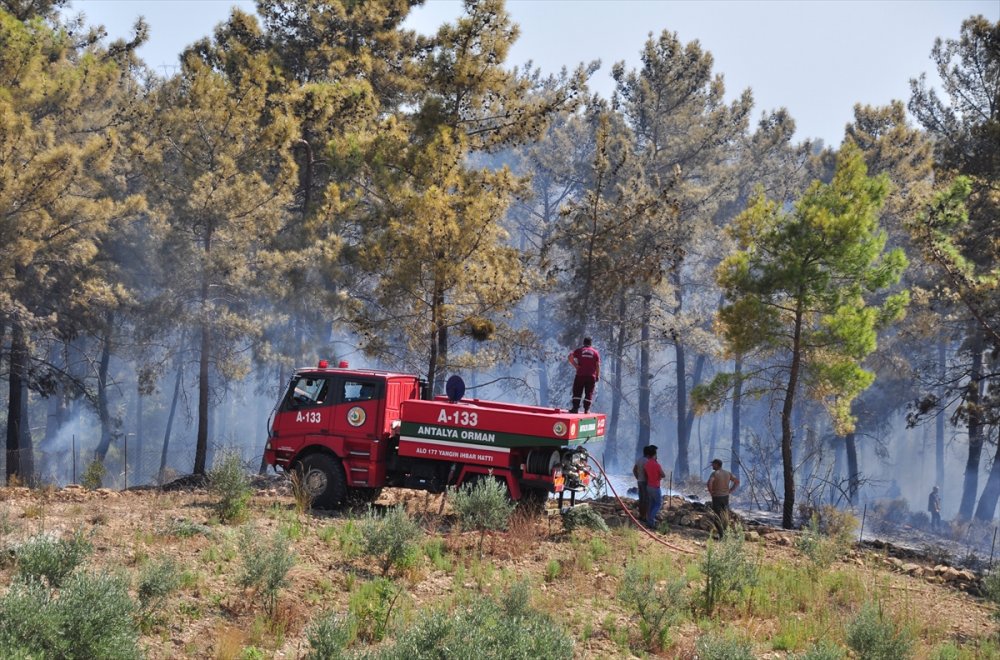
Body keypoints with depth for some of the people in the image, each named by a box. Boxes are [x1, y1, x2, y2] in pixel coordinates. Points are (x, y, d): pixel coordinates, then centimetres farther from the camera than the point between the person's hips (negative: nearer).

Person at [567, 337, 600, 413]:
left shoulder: (579, 350, 6)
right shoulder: (595, 352, 8)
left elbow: (570, 357, -8)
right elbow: (598, 365, 3)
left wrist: (575, 365, -3)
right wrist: (598, 375, 8)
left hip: (580, 375, 0)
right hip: (591, 376, 0)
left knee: (577, 392, 4)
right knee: (589, 393, 4)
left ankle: (575, 408, -2)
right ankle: (586, 409, 0)